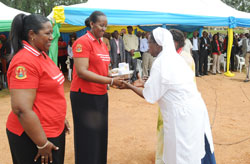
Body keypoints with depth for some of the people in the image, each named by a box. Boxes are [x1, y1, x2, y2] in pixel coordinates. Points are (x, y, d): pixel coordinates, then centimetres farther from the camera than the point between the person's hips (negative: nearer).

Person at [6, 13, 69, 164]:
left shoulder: (41, 54, 8)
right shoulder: (25, 61, -22)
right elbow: (22, 109, -26)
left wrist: (60, 118, 22)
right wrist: (42, 144, -20)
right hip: (33, 135, -9)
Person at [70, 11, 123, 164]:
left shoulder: (103, 44, 12)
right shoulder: (83, 42, -11)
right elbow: (82, 72, -20)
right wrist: (111, 81, -21)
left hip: (101, 95, 8)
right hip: (85, 95, -7)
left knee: (100, 135, 14)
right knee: (87, 138, 2)